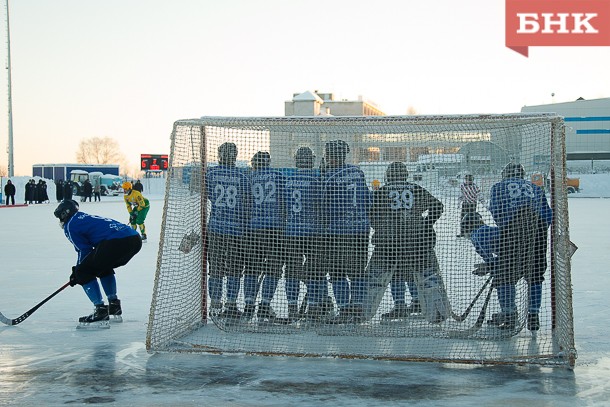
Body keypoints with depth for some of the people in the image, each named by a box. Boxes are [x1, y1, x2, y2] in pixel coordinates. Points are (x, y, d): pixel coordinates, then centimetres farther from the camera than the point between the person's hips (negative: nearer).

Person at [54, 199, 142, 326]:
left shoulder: (70, 225, 8)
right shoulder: (86, 217, 34)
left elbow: (84, 250, 4)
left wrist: (77, 273, 17)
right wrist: (78, 268, 37)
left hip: (116, 242, -9)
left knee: (83, 272, 4)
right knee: (103, 267, 33)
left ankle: (101, 311, -2)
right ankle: (115, 307, 30)